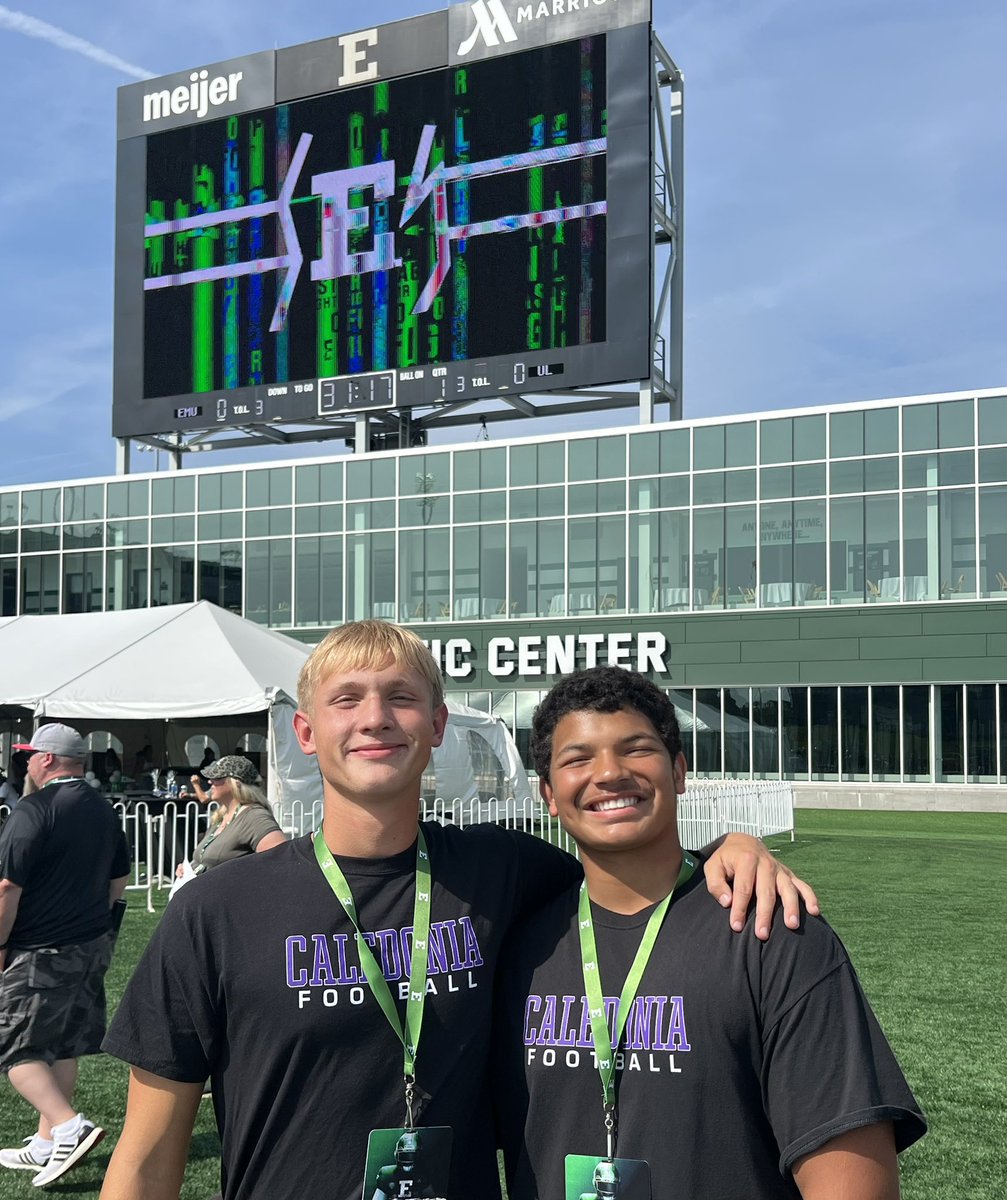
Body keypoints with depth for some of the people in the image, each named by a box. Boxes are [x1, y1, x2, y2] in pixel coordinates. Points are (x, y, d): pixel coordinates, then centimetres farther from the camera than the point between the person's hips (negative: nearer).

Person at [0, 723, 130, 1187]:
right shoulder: (103, 810, 8)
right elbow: (119, 881, 16)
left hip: (40, 955, -8)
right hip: (93, 947, 8)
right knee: (60, 1047, 15)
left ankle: (69, 1126, -10)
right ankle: (46, 1145, 23)